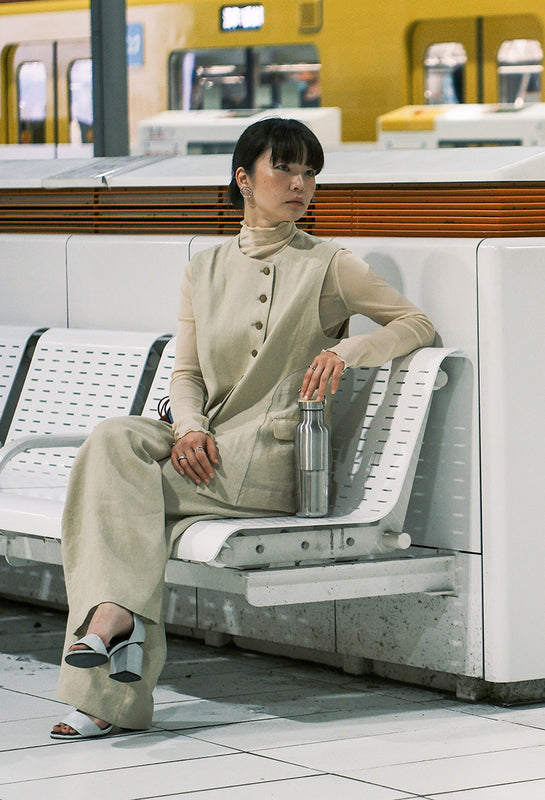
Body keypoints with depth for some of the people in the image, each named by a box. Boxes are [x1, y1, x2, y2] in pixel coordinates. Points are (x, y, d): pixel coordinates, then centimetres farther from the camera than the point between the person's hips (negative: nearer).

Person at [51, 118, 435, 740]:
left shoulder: (328, 266, 6)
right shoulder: (204, 270, 18)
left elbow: (417, 325, 5)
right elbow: (186, 372, 14)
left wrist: (345, 350, -14)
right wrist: (188, 428, -8)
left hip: (275, 457, -4)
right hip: (207, 450, 4)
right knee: (114, 439, -28)